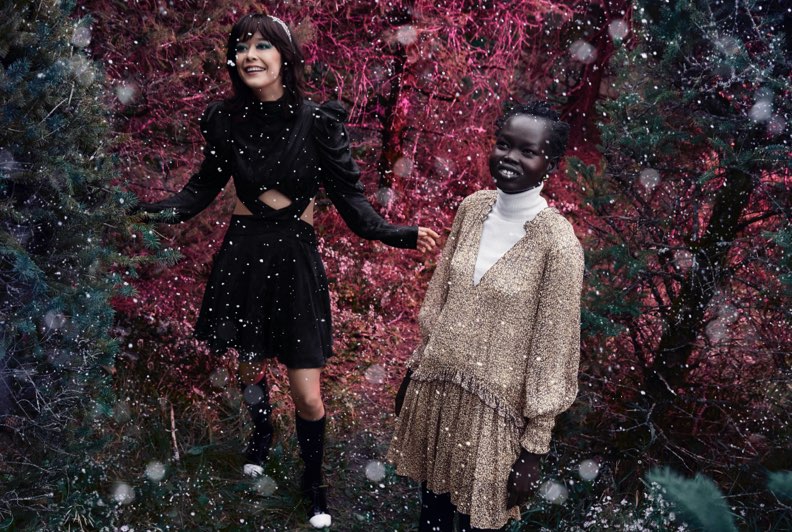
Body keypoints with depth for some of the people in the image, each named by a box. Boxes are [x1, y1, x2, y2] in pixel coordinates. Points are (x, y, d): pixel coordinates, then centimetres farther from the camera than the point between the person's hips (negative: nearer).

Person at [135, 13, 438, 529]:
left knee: (308, 397, 0)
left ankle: (314, 479, 28)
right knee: (250, 365, 20)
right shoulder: (225, 118, -5)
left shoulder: (318, 121, -13)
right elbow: (205, 186, 8)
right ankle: (262, 432, 54)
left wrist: (397, 234, -21)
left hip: (296, 258, -2)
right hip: (243, 253, 2)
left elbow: (348, 194, -8)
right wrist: (154, 211, -5)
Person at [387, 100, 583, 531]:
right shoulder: (473, 207, -2)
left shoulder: (557, 242, -19)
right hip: (436, 385, 5)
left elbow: (553, 351, -15)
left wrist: (534, 447, -11)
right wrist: (416, 364, 17)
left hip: (494, 405, -5)